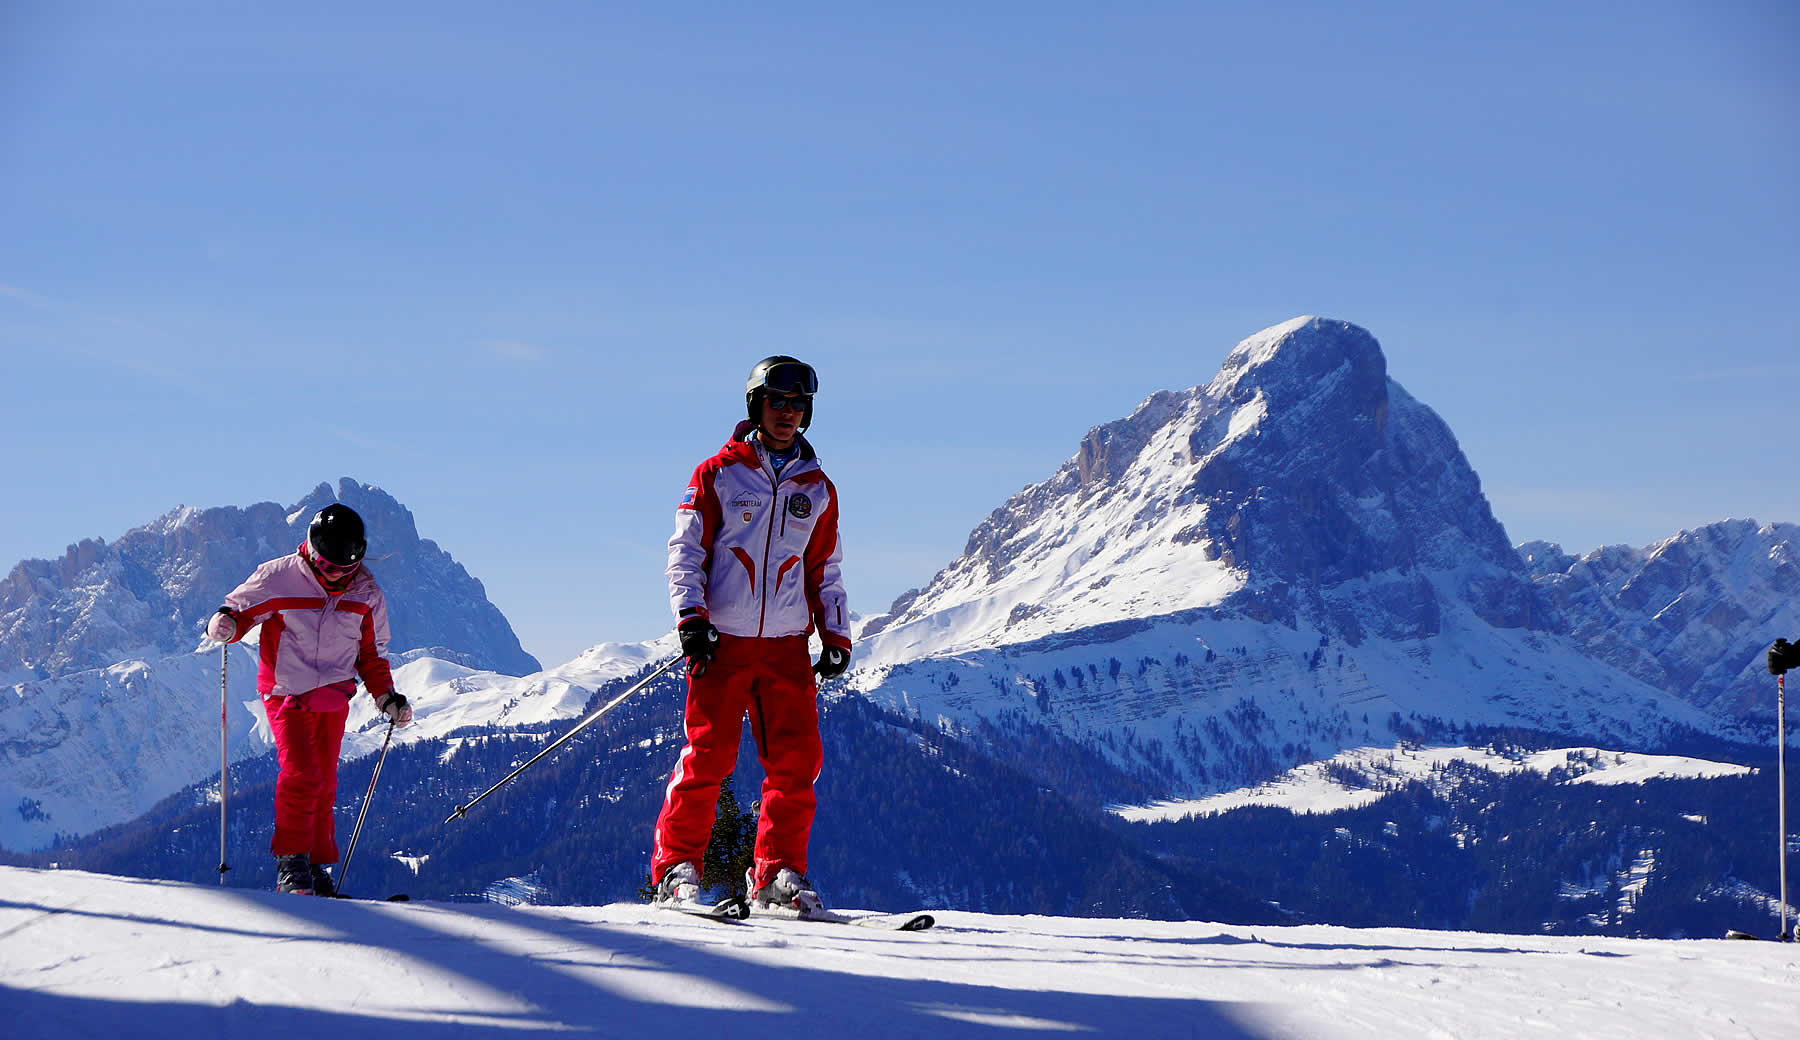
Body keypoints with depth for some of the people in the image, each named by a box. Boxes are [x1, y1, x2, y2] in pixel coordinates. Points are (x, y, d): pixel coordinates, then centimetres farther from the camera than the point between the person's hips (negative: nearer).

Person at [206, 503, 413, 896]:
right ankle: (291, 863, -10)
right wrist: (226, 624, -26)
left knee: (324, 784, 6)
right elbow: (241, 609, -3)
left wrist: (387, 697, 4)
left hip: (333, 699, 4)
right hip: (286, 693, -4)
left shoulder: (367, 594, 2)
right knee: (300, 774, -18)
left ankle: (316, 865, 15)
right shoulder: (279, 578, -11)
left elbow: (371, 655, 14)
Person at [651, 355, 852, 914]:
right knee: (707, 756, -7)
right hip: (722, 641, -3)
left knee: (796, 761, -4)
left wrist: (836, 635, 12)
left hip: (787, 645, 3)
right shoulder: (717, 474, 4)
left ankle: (778, 873, 4)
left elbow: (825, 571, 21)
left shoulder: (817, 490, 14)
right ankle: (676, 867, 3)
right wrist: (691, 616, -11)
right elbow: (686, 551, 1)